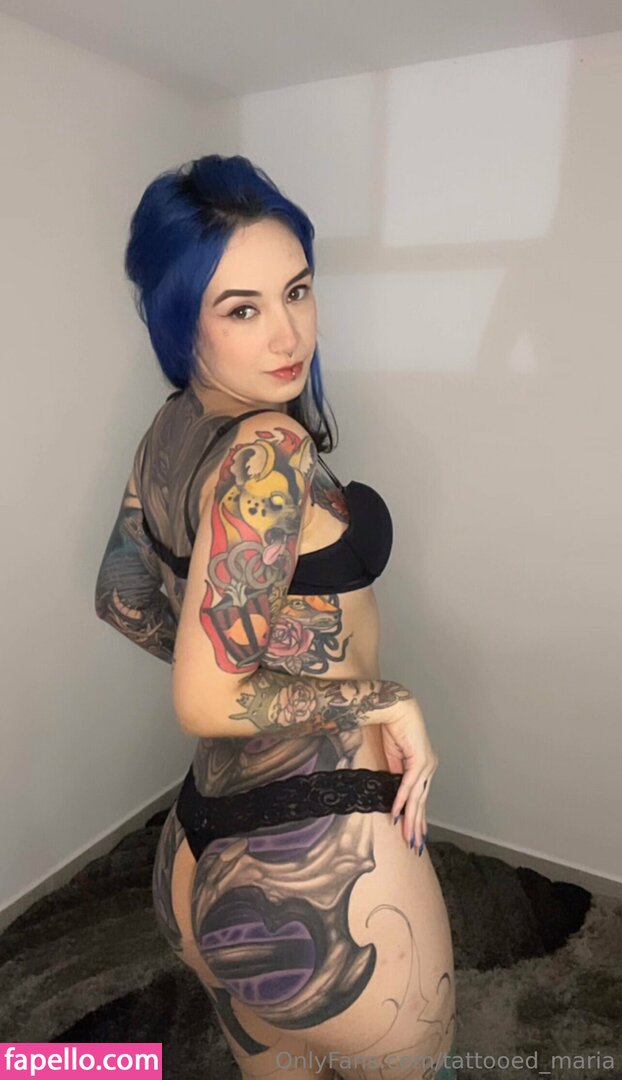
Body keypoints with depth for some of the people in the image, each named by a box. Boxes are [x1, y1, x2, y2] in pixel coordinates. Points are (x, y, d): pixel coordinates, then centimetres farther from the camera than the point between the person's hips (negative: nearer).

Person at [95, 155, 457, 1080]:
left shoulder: (168, 432, 3)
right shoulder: (271, 450, -23)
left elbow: (122, 600, 15)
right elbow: (208, 703, -26)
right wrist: (385, 701, -14)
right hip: (322, 862, -8)